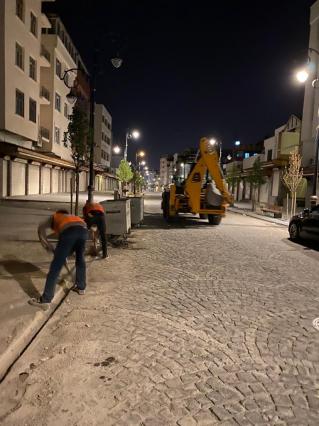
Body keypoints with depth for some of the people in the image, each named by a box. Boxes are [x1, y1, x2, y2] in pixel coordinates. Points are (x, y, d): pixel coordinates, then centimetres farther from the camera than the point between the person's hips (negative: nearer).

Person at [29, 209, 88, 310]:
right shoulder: (74, 217, 46)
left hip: (68, 231, -4)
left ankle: (45, 300, 1)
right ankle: (81, 287, 38)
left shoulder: (54, 217, 36)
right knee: (80, 258, 29)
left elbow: (41, 228, 18)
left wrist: (47, 245, 21)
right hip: (83, 230, 4)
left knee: (55, 266, 0)